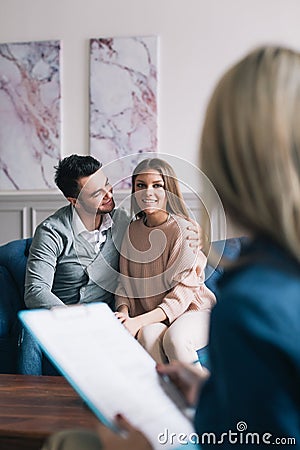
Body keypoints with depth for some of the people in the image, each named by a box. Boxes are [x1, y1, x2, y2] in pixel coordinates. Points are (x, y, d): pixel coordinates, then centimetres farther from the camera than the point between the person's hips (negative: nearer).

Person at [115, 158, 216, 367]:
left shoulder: (185, 231, -11)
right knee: (149, 335, -31)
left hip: (192, 309, -3)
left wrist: (138, 321, -27)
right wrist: (123, 312, -13)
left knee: (174, 339, -34)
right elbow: (125, 282, 10)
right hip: (151, 317, 3)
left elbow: (181, 296, -16)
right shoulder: (133, 231, 7)